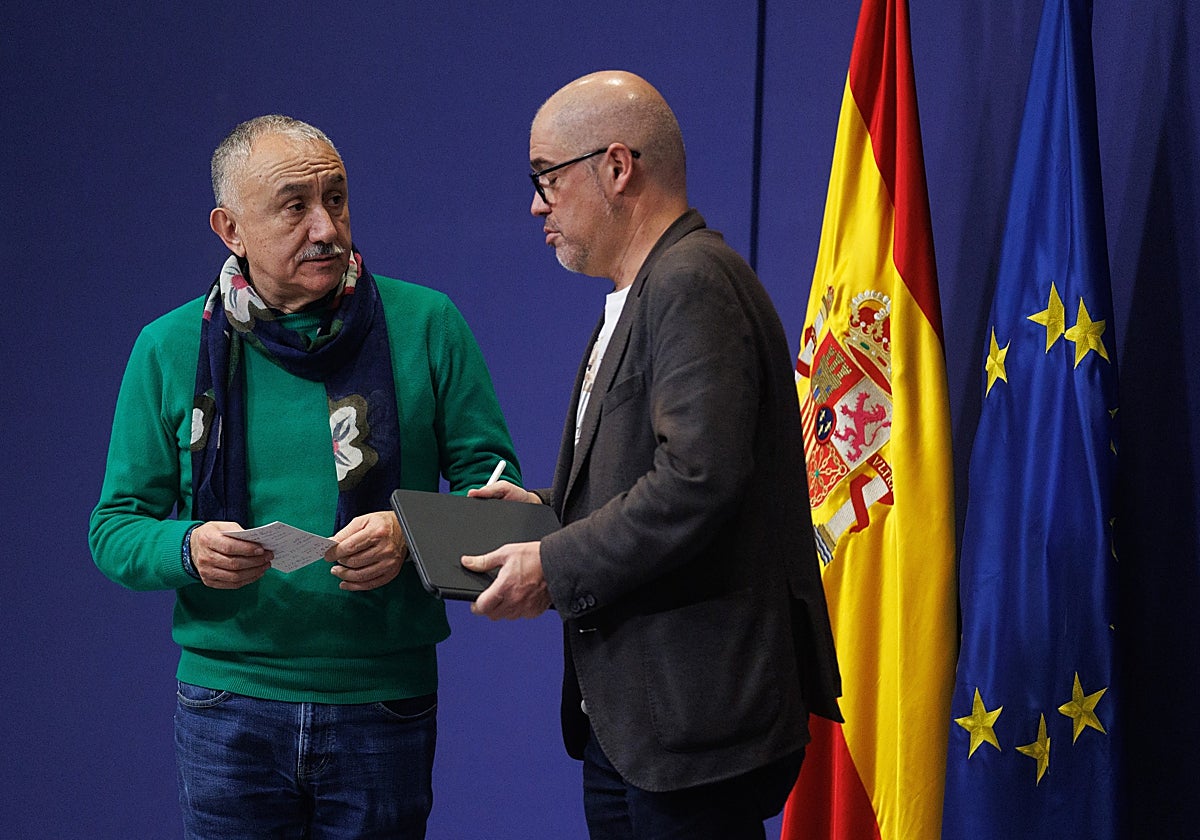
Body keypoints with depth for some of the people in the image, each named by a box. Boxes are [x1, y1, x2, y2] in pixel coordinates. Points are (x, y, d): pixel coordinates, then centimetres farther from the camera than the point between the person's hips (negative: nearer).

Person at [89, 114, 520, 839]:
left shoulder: (425, 325, 0)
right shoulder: (169, 349, 3)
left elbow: (492, 480, 2)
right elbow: (115, 528, 5)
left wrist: (412, 534, -18)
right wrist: (189, 548, -17)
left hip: (385, 703, 0)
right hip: (229, 707, 0)